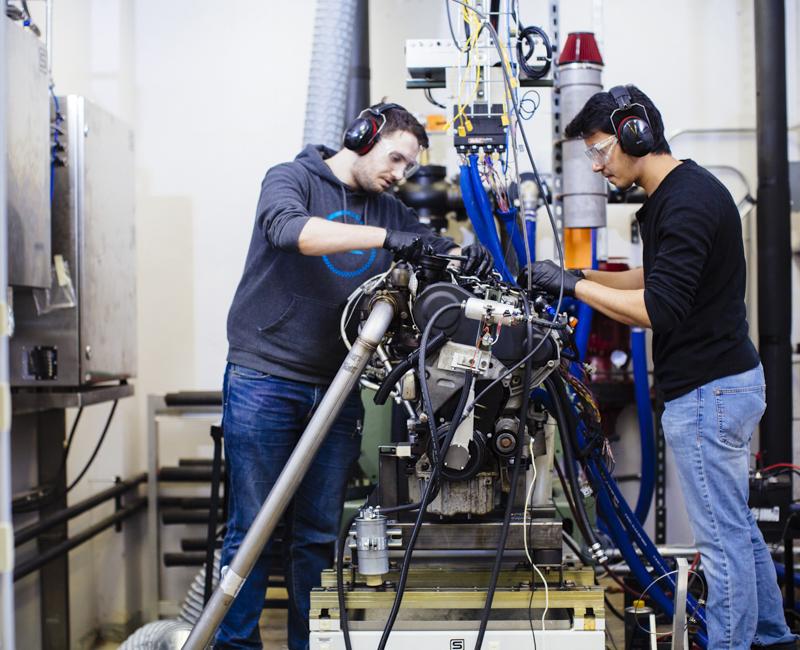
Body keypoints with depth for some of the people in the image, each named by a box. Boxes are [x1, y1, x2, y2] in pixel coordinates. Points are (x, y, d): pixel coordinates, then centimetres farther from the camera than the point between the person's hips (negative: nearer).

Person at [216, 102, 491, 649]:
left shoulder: (387, 210, 15)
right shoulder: (292, 179, -2)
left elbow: (438, 250, 11)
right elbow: (289, 228, -23)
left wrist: (468, 257, -13)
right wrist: (384, 237, -32)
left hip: (336, 390, 5)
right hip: (265, 379, -5)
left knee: (320, 533, 8)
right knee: (254, 528, -2)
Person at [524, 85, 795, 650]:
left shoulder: (688, 201, -21)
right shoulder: (672, 195, 12)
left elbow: (659, 309, -26)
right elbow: (656, 279, 23)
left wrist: (575, 285, -18)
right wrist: (580, 276, 12)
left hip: (708, 391, -11)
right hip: (726, 378, 11)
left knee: (722, 535, -1)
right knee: (735, 524, 20)